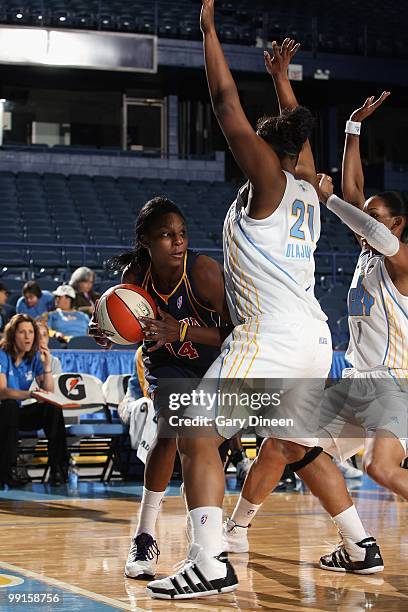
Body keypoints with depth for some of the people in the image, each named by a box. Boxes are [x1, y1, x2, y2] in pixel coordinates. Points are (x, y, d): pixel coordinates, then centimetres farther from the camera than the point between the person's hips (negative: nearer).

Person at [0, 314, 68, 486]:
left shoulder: (35, 356, 1)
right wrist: (30, 394, -42)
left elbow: (49, 393, -2)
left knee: (53, 407, -19)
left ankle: (58, 467, -20)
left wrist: (47, 366, -16)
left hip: (21, 414, 5)